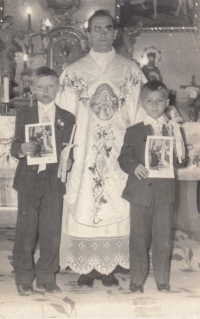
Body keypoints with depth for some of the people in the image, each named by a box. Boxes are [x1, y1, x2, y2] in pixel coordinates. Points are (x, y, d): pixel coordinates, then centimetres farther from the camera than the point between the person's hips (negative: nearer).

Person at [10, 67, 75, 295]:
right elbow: (15, 147, 3)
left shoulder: (67, 118, 8)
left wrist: (68, 161, -12)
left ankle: (46, 278, 19)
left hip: (54, 181, 0)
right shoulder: (23, 116, 8)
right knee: (25, 231, 3)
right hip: (28, 181, 0)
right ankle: (24, 279, 16)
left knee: (52, 232, 4)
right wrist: (21, 150, -18)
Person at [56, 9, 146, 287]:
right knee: (83, 207, 0)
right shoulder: (73, 72, 6)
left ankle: (109, 266, 13)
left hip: (120, 152, 1)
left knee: (117, 209, 2)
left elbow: (141, 113, 5)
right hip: (84, 154, 0)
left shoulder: (131, 70, 7)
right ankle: (86, 267, 11)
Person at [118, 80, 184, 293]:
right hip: (140, 191, -1)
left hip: (165, 191, 1)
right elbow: (124, 157, 1)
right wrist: (134, 166, -19)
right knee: (138, 239, 6)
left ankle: (162, 281, 19)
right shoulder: (133, 132, 6)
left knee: (163, 239, 5)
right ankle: (137, 280, 18)